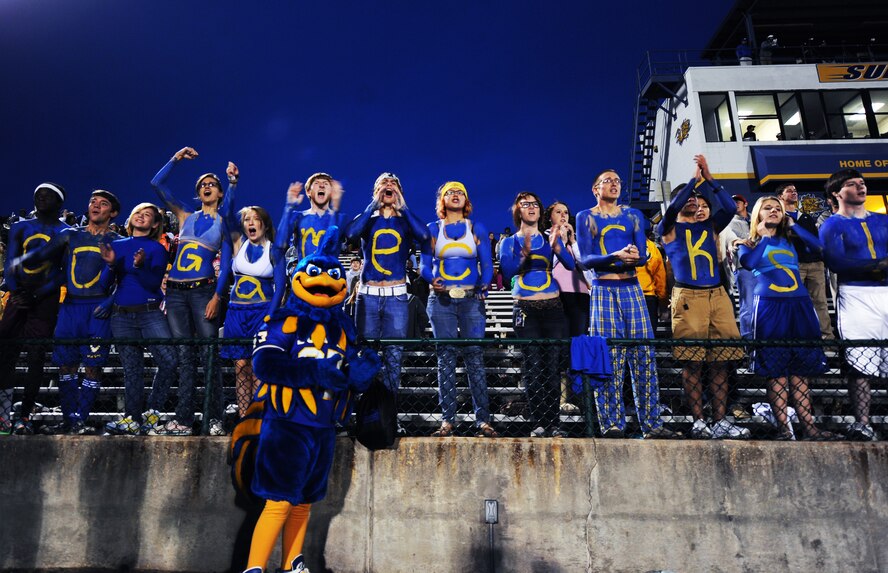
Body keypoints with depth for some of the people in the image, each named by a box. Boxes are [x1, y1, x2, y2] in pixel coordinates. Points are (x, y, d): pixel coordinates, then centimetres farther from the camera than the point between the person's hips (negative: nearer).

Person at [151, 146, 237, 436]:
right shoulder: (186, 216, 16)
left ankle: (216, 419, -1)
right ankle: (184, 420, 9)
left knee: (208, 355, -7)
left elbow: (226, 264, 0)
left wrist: (217, 296, -11)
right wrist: (176, 158, 12)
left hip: (203, 292, -3)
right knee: (185, 357, 5)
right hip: (175, 292, 3)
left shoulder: (223, 222, 8)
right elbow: (157, 184, 16)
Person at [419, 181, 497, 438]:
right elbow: (424, 264, 6)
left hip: (471, 300, -1)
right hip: (441, 300, 1)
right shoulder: (432, 230, 11)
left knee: (474, 357, -5)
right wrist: (432, 280, -15)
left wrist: (484, 285, -12)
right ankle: (448, 420, 5)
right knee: (445, 358, 1)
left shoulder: (477, 229, 11)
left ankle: (483, 420, -1)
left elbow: (487, 264, 6)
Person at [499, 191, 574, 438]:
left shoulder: (550, 238, 11)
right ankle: (539, 423, 4)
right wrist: (525, 254, -24)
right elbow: (507, 271, -9)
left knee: (552, 366, -1)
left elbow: (570, 265, -4)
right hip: (525, 310, -1)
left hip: (553, 308, 1)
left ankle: (554, 424, 6)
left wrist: (556, 246, -21)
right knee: (532, 367, -3)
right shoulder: (509, 242, 9)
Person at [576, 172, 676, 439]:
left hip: (632, 288, 3)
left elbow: (643, 254, 6)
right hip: (603, 289, -3)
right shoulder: (585, 217, 7)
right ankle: (612, 424, 3)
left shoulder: (634, 215, 15)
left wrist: (635, 257, -18)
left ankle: (651, 423, 7)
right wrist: (615, 256, -21)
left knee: (643, 356, -1)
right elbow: (585, 259, -4)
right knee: (608, 358, -5)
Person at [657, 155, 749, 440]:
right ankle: (698, 421, 2)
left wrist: (708, 178, 0)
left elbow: (729, 208, 3)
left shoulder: (709, 226, 20)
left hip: (717, 295, 4)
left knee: (720, 361, 1)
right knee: (692, 362, -4)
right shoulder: (668, 229, 9)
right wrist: (695, 178, -5)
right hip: (688, 296, -4)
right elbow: (671, 209, -12)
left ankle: (720, 421, 7)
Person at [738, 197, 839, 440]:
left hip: (799, 306, 4)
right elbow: (748, 263, -14)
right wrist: (763, 237, -2)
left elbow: (817, 245, 0)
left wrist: (792, 224, 6)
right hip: (770, 307, -4)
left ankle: (809, 427, 6)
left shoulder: (790, 240, 18)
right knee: (776, 371, -4)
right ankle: (783, 428, 0)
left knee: (799, 370, 4)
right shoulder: (750, 243, 8)